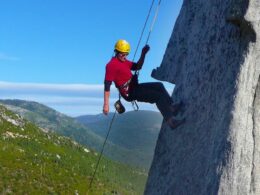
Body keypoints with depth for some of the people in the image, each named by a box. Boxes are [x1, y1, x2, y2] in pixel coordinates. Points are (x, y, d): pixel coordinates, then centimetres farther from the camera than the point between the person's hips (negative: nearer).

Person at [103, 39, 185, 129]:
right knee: (159, 96, -12)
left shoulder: (123, 60, 11)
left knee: (159, 86, 9)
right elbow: (107, 85, -22)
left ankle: (171, 107, 7)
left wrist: (143, 54, 1)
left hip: (134, 87, 9)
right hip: (130, 93, -9)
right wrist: (106, 104, -27)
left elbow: (137, 67, 18)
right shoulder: (111, 65, -18)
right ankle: (171, 121, -11)